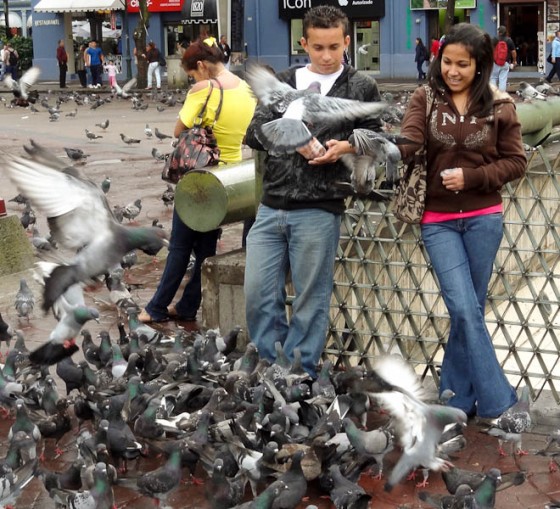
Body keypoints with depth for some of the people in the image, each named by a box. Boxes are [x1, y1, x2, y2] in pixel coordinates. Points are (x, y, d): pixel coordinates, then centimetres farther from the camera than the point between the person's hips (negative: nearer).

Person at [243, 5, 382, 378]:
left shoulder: (362, 88, 5)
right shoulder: (284, 82, 13)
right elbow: (253, 133, 6)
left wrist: (345, 146, -13)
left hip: (318, 211, -3)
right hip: (271, 207, 3)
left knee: (310, 301, 4)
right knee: (258, 294, 4)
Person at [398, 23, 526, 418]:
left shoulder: (499, 105, -1)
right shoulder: (426, 99, 0)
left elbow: (516, 162, 1)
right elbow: (408, 143, -15)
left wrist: (471, 176, -13)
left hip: (484, 219, 1)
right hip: (439, 220, 0)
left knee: (472, 309, 7)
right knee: (464, 310, -7)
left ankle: (457, 399, 21)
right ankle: (498, 401, 1)